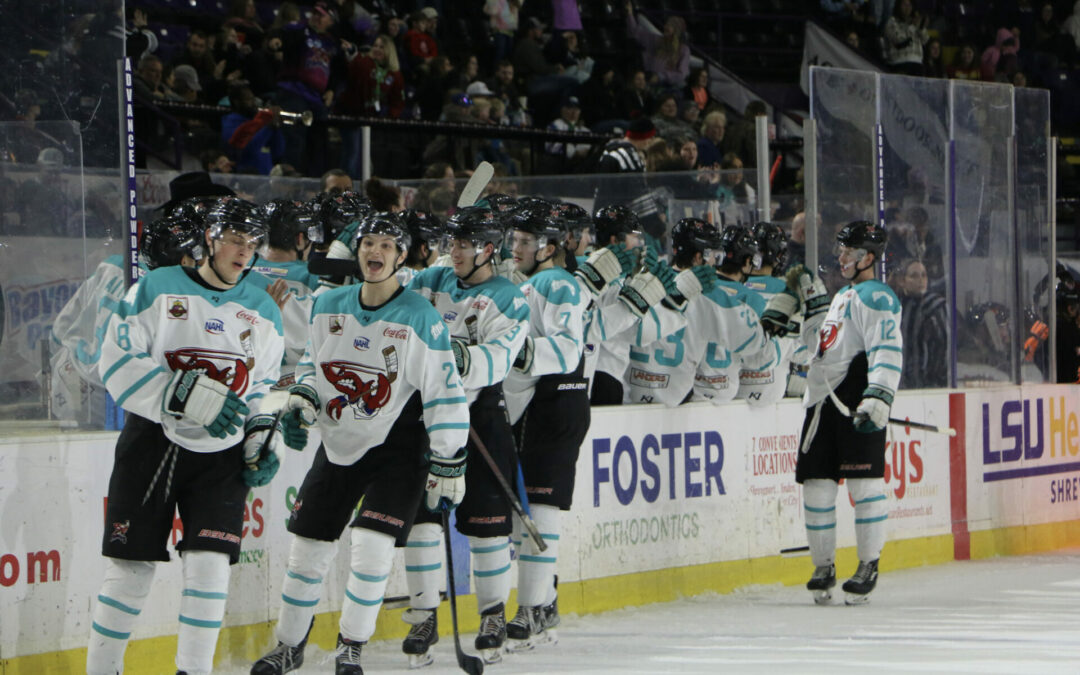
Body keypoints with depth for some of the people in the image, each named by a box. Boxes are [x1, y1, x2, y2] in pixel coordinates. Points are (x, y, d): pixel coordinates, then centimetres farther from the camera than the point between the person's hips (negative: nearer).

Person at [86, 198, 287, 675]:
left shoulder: (264, 312, 11)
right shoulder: (156, 290, -3)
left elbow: (265, 386, 21)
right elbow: (119, 364, -11)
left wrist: (263, 439, 5)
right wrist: (185, 397, -21)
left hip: (221, 456, 3)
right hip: (152, 443, -3)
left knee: (210, 564, -9)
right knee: (131, 568, 0)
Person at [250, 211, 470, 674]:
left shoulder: (420, 319, -14)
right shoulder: (328, 306, 0)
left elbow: (444, 394, -13)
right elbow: (313, 358, 18)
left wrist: (448, 465, -15)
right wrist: (303, 392, -4)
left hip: (397, 446, -5)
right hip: (339, 443, 5)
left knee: (372, 543, -17)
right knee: (308, 544, 5)